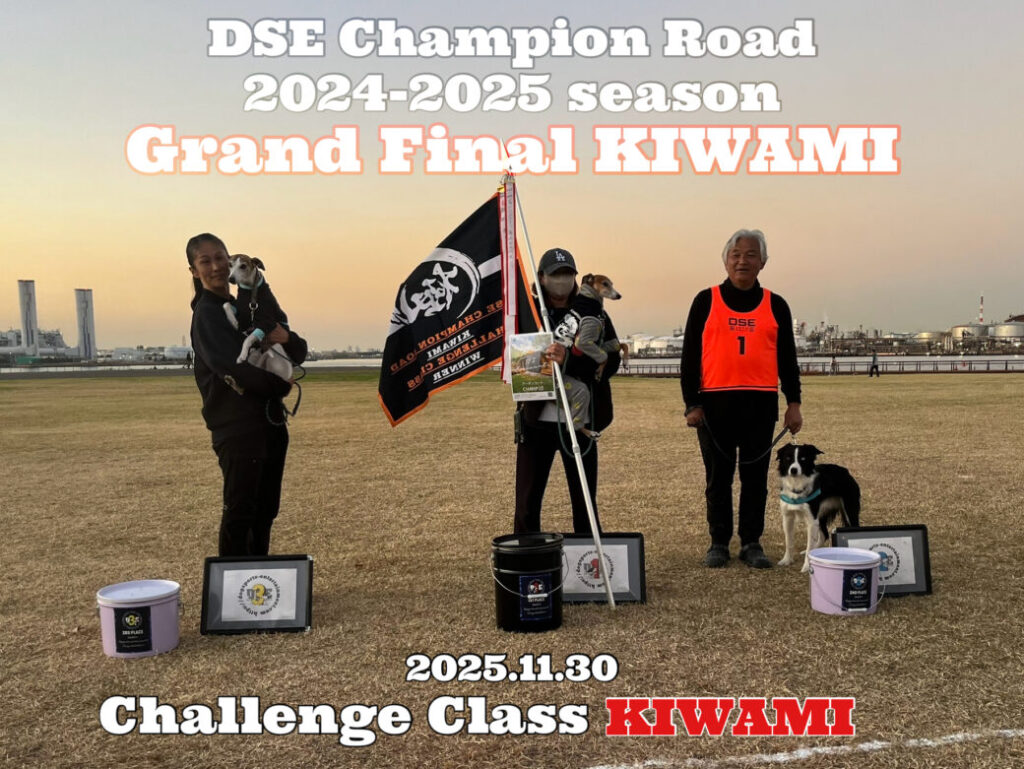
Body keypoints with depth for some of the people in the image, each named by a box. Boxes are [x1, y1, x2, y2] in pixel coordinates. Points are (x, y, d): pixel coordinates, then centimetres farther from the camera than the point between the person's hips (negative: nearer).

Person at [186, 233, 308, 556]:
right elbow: (232, 368, -20)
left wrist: (287, 338, -10)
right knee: (239, 512, -6)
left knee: (265, 511, 13)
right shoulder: (207, 313, -6)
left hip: (270, 421, 8)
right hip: (236, 428, -8)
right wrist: (280, 385, -10)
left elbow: (299, 353, 13)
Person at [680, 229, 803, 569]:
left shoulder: (775, 305, 11)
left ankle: (752, 543, 17)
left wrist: (793, 403, 6)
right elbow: (689, 355, 3)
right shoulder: (706, 301, 5)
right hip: (715, 402, -1)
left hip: (761, 403, 2)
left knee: (755, 477, 6)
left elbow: (787, 358, 13)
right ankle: (718, 543, 16)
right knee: (718, 477, 6)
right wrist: (692, 404, -4)